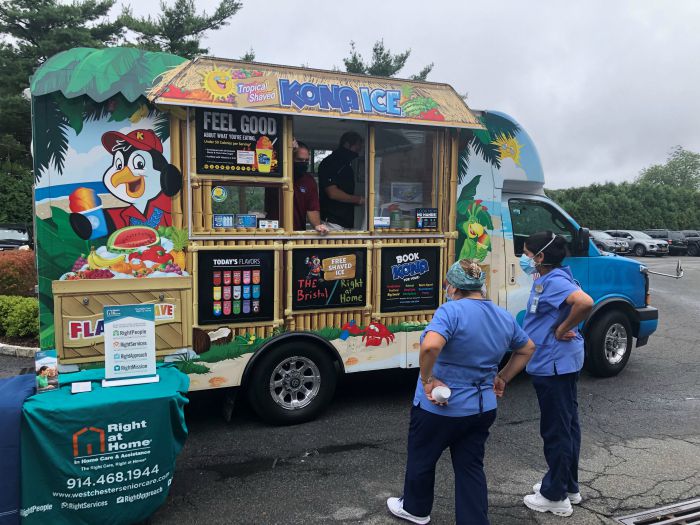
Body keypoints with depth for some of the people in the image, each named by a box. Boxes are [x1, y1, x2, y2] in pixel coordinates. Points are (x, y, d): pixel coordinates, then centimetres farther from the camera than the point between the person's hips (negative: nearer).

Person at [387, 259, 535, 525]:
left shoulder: (451, 311, -22)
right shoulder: (505, 318, 2)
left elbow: (430, 346, -39)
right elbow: (527, 349, 18)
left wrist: (427, 379, -25)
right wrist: (502, 378, 19)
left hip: (439, 408, -5)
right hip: (482, 409, 6)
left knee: (421, 459, 19)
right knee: (471, 468, 17)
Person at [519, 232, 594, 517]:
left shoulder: (554, 281, -20)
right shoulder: (545, 280, 9)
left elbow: (585, 302, -37)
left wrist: (563, 329, -24)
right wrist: (560, 328, 8)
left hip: (555, 365, -10)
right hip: (555, 363, 10)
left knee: (556, 430, 2)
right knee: (566, 426, 20)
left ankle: (555, 497, 16)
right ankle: (568, 486, 35)